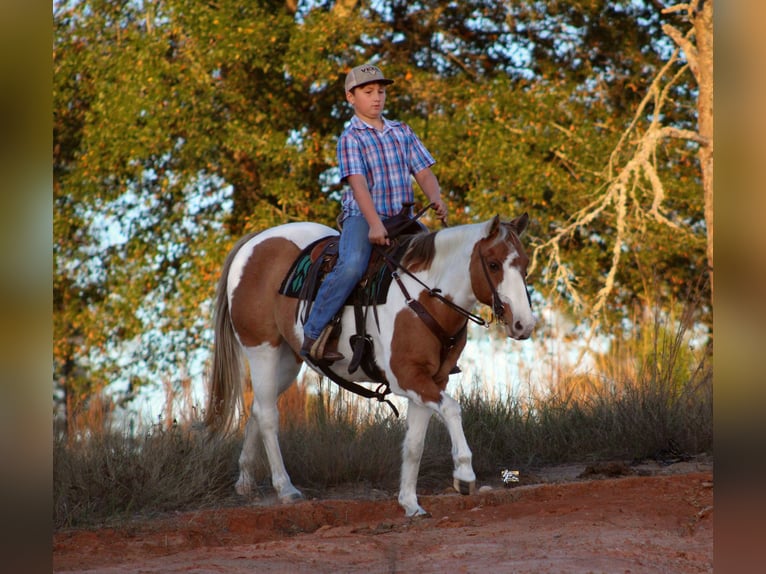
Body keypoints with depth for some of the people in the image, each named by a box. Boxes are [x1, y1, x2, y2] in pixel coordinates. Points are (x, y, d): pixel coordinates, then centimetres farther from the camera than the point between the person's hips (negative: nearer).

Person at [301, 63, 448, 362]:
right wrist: (375, 224, -28)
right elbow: (357, 183, -16)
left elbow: (423, 171, 9)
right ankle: (312, 336, -26)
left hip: (402, 217, 6)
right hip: (361, 217, -6)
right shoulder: (351, 137, -4)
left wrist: (436, 199, -13)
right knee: (351, 266, -32)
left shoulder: (402, 132, 13)